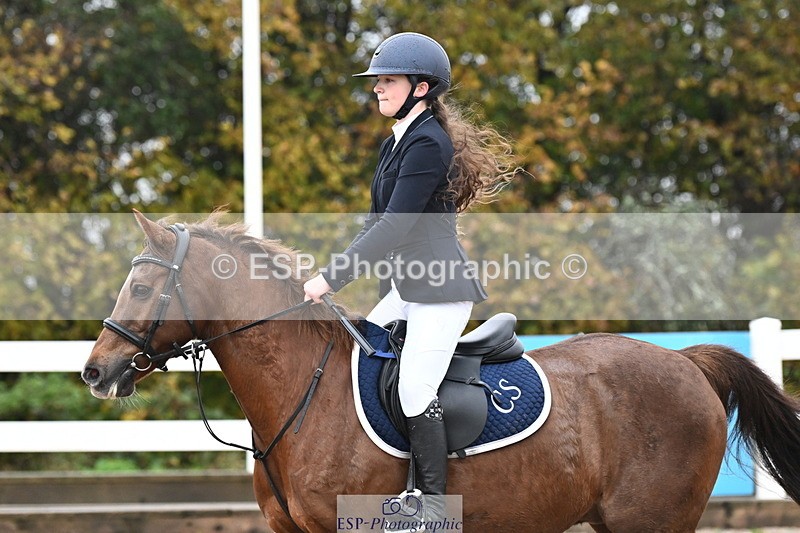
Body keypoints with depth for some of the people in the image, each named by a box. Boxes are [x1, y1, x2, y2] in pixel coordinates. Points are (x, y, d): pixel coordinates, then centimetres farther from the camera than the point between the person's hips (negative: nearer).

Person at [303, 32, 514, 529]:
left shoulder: (427, 144, -18)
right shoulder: (396, 144, 13)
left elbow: (393, 228, -23)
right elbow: (376, 222, 18)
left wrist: (331, 278, -20)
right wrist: (334, 272, 7)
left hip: (440, 289, -11)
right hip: (405, 287, 11)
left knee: (415, 394, -13)